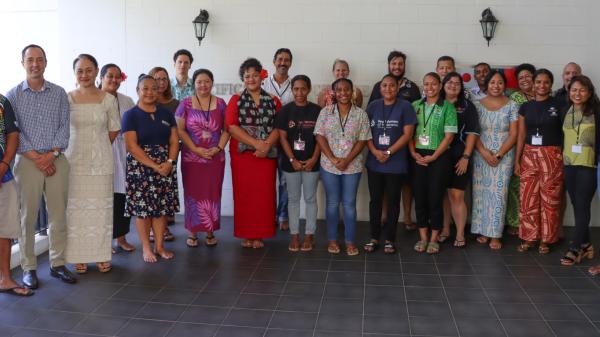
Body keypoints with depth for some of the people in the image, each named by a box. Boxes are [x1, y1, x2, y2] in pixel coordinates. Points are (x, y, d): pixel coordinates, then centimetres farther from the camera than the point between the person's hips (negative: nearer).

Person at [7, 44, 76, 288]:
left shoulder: (59, 93, 7)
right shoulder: (13, 95, 3)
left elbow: (64, 127, 2)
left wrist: (52, 154, -10)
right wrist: (35, 157, -11)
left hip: (56, 161, 2)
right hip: (27, 162, -1)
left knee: (59, 215, 5)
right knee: (28, 217, 2)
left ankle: (58, 264, 16)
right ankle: (29, 268, 12)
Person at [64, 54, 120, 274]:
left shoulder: (108, 99, 1)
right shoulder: (67, 99, 0)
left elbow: (113, 131, 7)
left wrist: (98, 148, 8)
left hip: (101, 161, 0)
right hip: (74, 160, 0)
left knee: (101, 206, 4)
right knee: (76, 207, 2)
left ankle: (101, 255, 15)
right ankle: (79, 257, 13)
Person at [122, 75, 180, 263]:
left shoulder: (166, 114, 12)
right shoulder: (131, 115, -2)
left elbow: (174, 141, 8)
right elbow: (132, 146, -10)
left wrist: (169, 162, -10)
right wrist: (155, 166, -15)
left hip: (166, 167, 4)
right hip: (140, 167, -4)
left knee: (162, 207, 5)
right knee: (142, 207, -1)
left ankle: (159, 246, 16)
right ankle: (146, 248, 12)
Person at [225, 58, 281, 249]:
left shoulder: (273, 101, 9)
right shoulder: (236, 100, 5)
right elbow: (231, 127, -6)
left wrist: (267, 146, -16)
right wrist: (256, 143, -16)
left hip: (267, 154, 1)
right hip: (242, 153, -1)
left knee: (264, 194, 2)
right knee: (243, 193, 1)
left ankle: (259, 235, 12)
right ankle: (245, 234, 12)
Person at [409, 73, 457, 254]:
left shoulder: (447, 107, -1)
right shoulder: (416, 106, 9)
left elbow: (449, 135, -6)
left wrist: (433, 157, -12)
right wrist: (413, 152, -7)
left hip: (439, 157, -3)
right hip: (418, 156, 3)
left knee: (435, 198, 0)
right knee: (419, 197, 5)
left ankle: (434, 239, 13)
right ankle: (423, 237, 17)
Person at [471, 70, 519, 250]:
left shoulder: (512, 106, 1)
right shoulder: (477, 105, 4)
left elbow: (513, 134, -3)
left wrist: (498, 155, -12)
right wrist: (484, 152, -12)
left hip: (503, 156, -1)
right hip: (481, 155, 2)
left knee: (498, 193, -3)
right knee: (481, 192, 3)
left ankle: (495, 235, 4)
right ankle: (482, 230, 15)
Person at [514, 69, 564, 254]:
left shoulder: (558, 105, 0)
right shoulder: (525, 107, 8)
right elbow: (521, 135, 9)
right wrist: (517, 160, 6)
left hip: (552, 156, -2)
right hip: (529, 156, 3)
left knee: (549, 199, 2)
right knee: (527, 198, 3)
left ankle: (545, 239, 13)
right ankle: (528, 237, 14)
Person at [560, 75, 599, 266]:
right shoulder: (566, 111, 9)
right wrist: (561, 157, 11)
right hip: (569, 164, 5)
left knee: (582, 206, -4)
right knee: (576, 205, 10)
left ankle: (576, 248, 0)